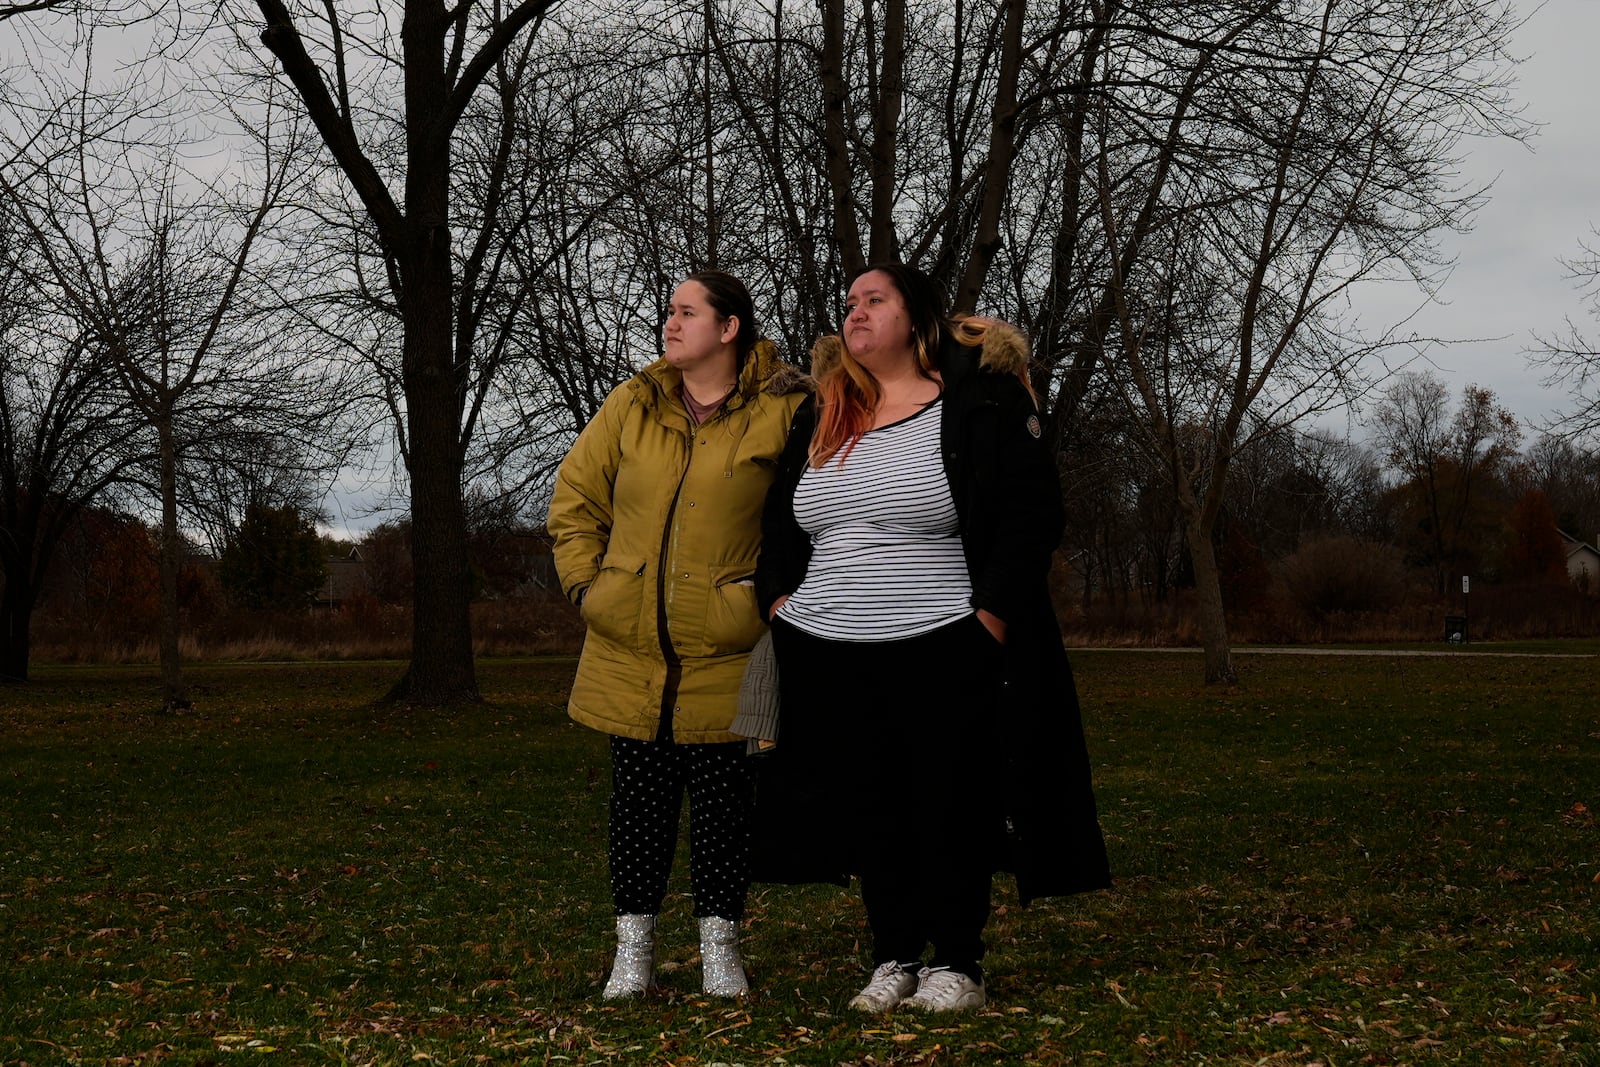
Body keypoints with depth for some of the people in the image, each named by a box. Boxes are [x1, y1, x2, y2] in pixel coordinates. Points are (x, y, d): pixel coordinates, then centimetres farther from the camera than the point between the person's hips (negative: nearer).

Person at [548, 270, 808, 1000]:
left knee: (722, 802, 4)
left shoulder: (783, 413, -5)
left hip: (724, 652, -3)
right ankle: (633, 948, 18)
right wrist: (585, 582, 6)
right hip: (629, 648, 3)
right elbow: (576, 497, 14)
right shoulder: (631, 406, 6)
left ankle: (720, 948, 17)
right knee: (638, 798, 8)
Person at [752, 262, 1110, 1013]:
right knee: (866, 810, 8)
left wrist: (990, 618, -12)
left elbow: (1031, 515, -7)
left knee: (950, 808, 0)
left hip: (945, 656, -5)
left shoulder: (979, 403, -3)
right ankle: (894, 956, 18)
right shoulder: (821, 416, 14)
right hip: (827, 659, 5)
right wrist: (780, 599, 10)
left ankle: (956, 962, 11)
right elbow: (778, 522, 23)